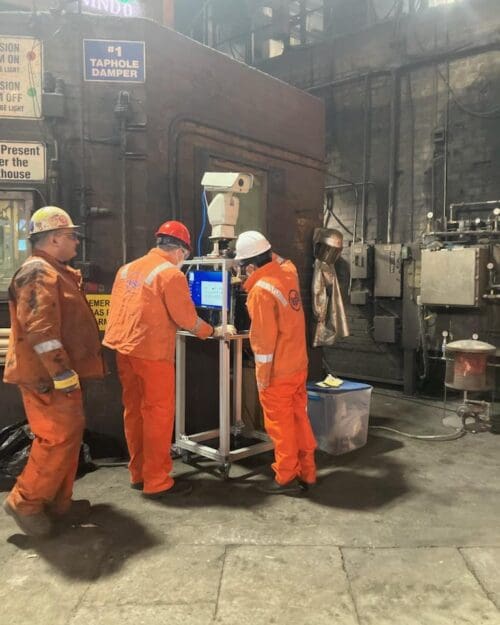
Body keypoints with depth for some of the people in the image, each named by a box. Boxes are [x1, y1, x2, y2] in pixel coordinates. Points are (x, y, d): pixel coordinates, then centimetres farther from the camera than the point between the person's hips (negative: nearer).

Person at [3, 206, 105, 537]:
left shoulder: (56, 272, 19)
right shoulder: (39, 272, -15)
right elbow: (40, 328, -25)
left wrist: (67, 370, 25)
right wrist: (61, 372, -25)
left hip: (57, 373, 11)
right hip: (46, 376, -11)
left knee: (68, 435, 13)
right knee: (59, 438, -8)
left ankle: (58, 502, 23)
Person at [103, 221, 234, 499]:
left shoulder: (127, 268, 13)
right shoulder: (171, 274, -10)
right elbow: (187, 319, -10)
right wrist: (215, 332, 5)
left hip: (124, 349, 8)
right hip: (152, 353, -8)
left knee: (134, 411, 15)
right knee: (158, 415, 2)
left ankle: (139, 474, 26)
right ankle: (157, 481, 9)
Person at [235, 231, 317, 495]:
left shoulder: (261, 290, -21)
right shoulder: (288, 272, 1)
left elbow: (264, 339, -19)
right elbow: (278, 261, 29)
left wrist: (262, 376, -12)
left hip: (278, 371, -8)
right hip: (298, 365, 8)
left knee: (280, 424, 6)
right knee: (299, 418, 16)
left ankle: (286, 478, 18)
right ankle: (306, 473, 26)